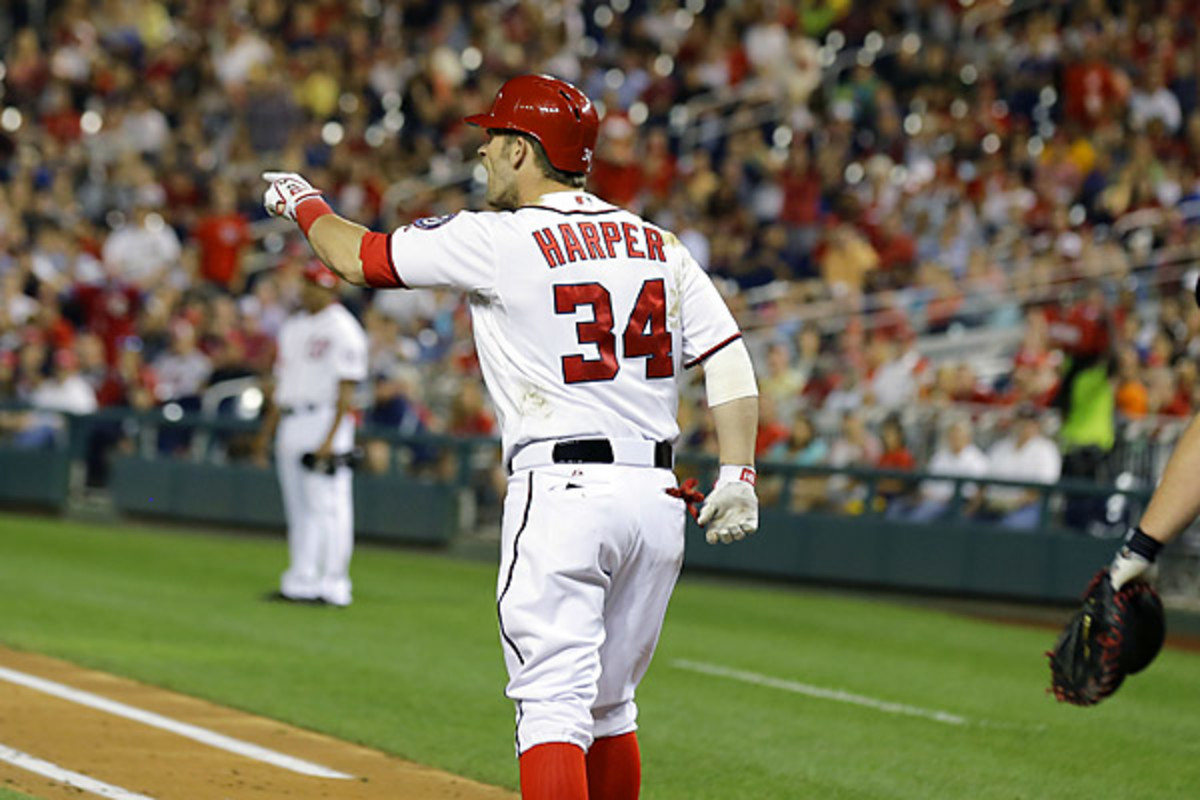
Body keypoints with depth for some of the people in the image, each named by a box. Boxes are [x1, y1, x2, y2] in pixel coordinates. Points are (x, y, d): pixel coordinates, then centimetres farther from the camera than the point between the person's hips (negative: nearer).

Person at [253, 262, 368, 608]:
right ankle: (300, 581, 13)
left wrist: (330, 438, -21)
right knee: (298, 508, 10)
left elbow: (347, 388, -14)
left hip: (325, 421, -8)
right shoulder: (294, 327, 17)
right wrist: (267, 430, 19)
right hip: (291, 426, 8)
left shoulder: (344, 330, -9)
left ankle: (332, 584, -8)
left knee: (328, 507, -9)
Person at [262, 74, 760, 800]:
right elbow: (730, 360, 3)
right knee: (609, 705, 18)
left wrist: (305, 204, 25)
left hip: (561, 494, -6)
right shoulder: (658, 245, 12)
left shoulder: (500, 241, -4)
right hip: (656, 496, 6)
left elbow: (359, 258, 6)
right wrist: (739, 474, -1)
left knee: (554, 705, -9)